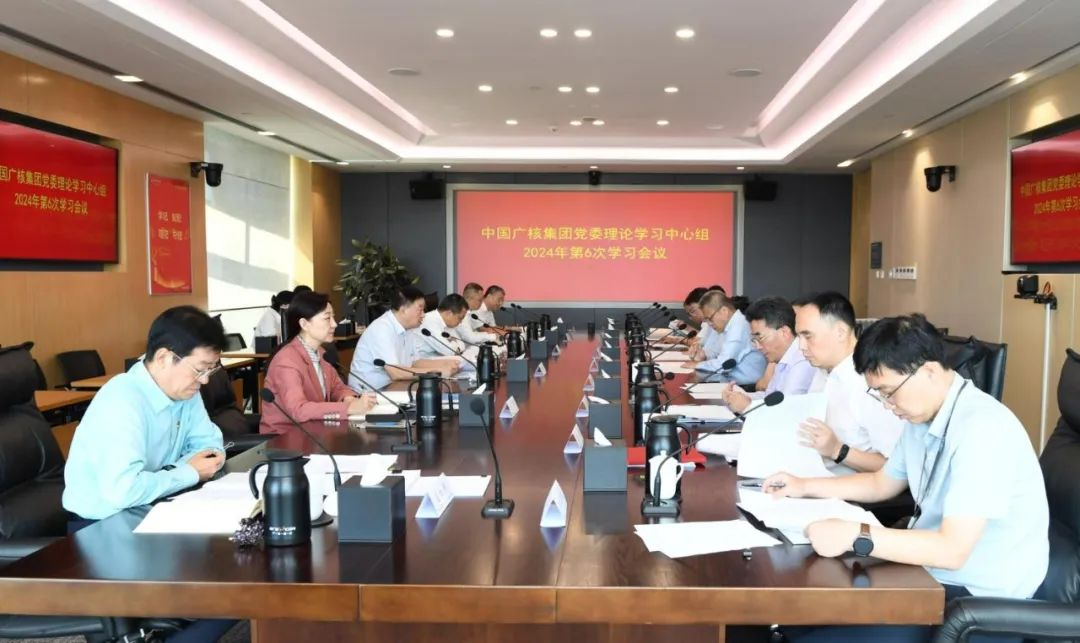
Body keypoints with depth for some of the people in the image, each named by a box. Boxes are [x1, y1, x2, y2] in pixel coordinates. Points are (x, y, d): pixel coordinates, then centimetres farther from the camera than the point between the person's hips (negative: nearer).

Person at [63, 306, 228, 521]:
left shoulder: (183, 387, -3)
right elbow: (123, 490, -35)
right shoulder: (121, 402, -26)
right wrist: (190, 473, -22)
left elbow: (209, 441, 8)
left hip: (150, 510, 7)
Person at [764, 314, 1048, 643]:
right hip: (930, 572, 8)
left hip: (977, 598, -8)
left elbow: (952, 550, -30)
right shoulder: (921, 416, 2)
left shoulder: (982, 429, -26)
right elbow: (881, 484, 18)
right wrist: (805, 486, 10)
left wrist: (854, 536, -32)